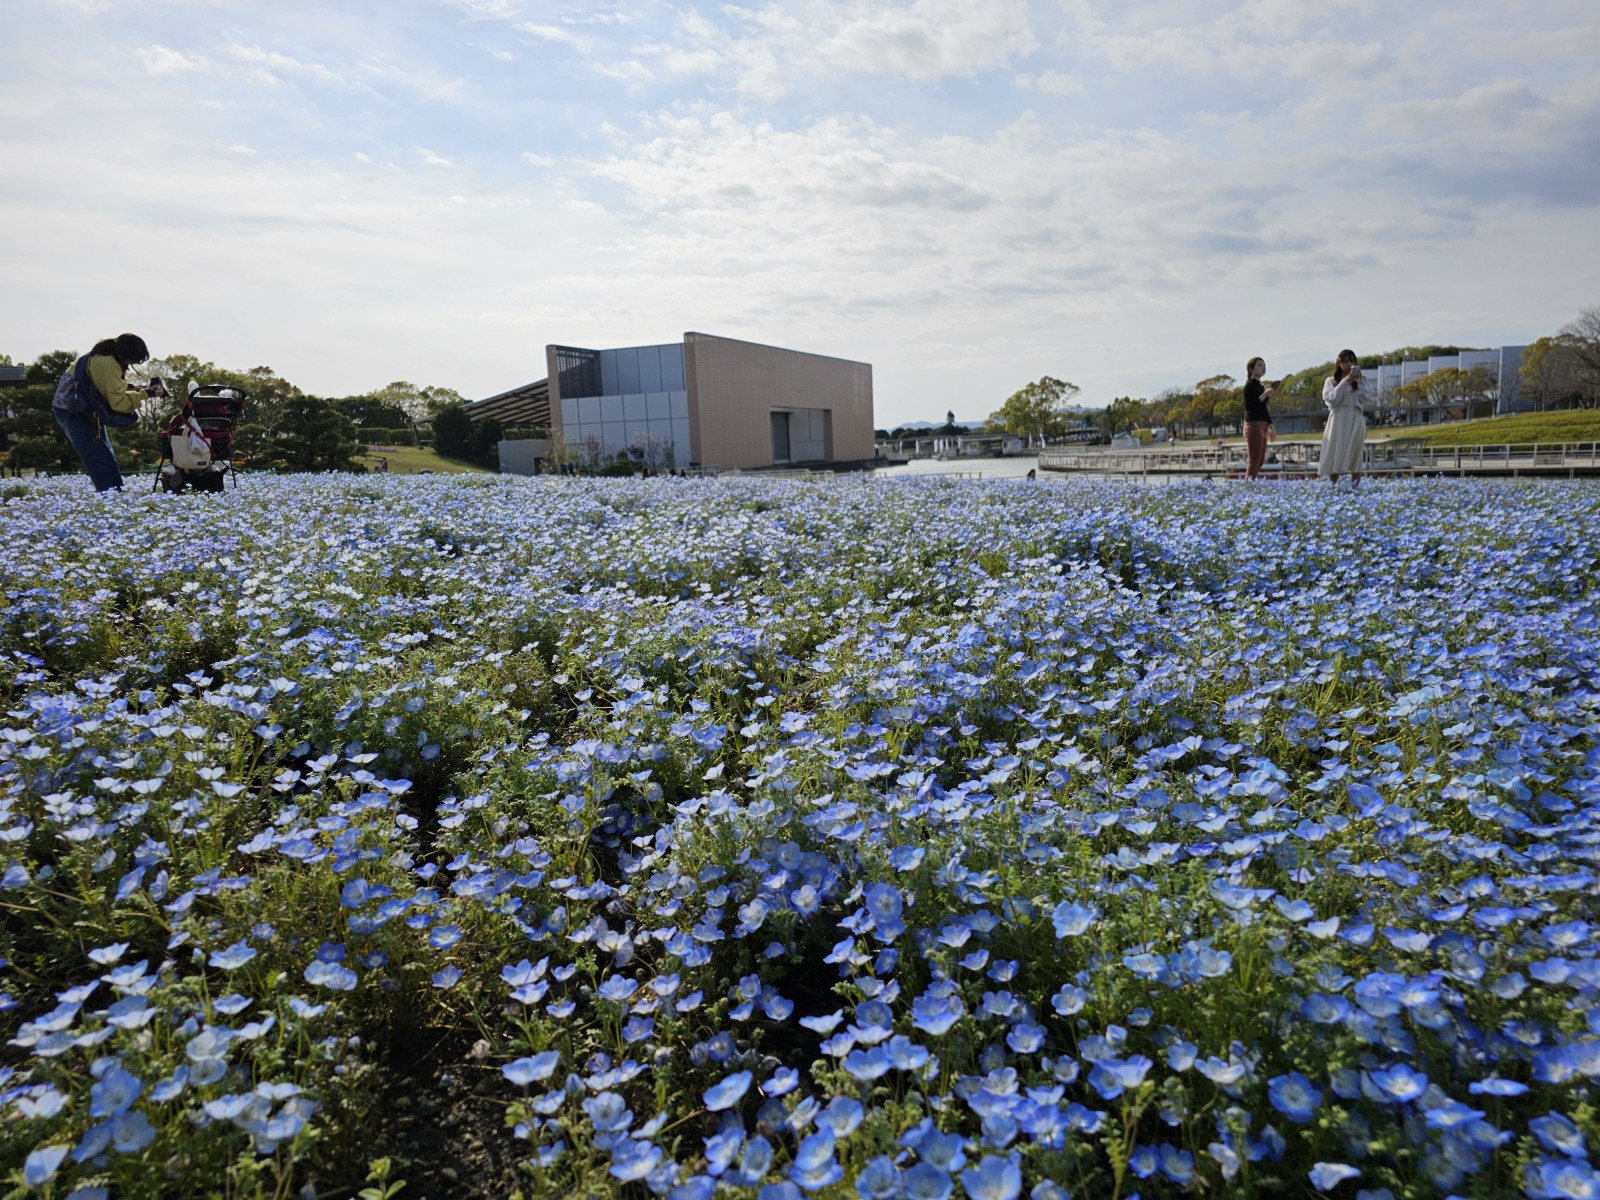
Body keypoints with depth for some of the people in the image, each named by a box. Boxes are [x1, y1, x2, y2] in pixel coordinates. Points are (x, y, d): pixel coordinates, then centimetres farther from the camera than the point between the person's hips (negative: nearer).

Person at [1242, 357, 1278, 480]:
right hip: (1253, 425, -9)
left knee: (1260, 461, 9)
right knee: (1254, 461, -11)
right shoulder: (1250, 385, -8)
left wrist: (1270, 426, 23)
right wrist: (1265, 394, -24)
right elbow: (1248, 406, -20)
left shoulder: (1260, 385, 17)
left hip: (1262, 426, 9)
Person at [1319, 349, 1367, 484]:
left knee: (1355, 457, -1)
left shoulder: (1359, 381, 13)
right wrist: (1345, 381, -10)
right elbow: (1332, 399, -8)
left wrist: (1358, 380, -7)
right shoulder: (1331, 381, 8)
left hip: (1355, 422, 2)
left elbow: (1365, 398, -3)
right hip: (1338, 423, -2)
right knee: (1335, 458, -6)